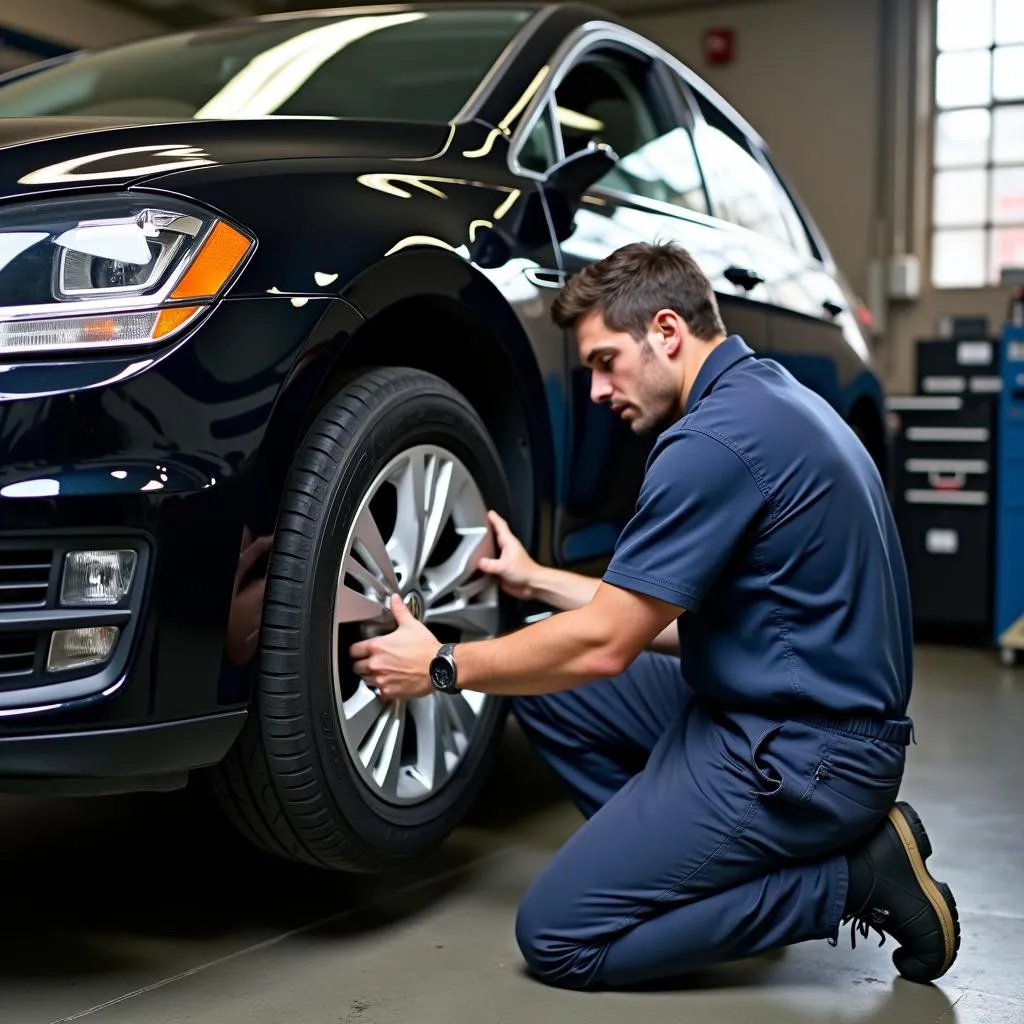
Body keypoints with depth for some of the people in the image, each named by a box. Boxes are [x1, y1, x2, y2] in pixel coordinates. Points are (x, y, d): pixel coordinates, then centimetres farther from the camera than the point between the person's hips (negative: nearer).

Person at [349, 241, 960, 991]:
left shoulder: (715, 437, -21)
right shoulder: (770, 399, 11)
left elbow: (603, 645, -17)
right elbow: (675, 615, 17)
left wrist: (443, 669, -4)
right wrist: (534, 579, 22)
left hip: (796, 757, -10)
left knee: (557, 936, -5)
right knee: (543, 676, 11)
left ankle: (847, 878, -3)